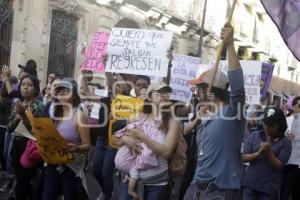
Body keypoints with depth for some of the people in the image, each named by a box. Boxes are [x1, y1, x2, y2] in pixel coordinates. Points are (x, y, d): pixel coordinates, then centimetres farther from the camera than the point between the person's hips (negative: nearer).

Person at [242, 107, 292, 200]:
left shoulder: (285, 142, -3)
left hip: (270, 187, -2)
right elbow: (244, 157, -1)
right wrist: (258, 153, -19)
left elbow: (280, 166, -7)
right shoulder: (254, 136, 3)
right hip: (250, 183, 2)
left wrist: (269, 152, -21)